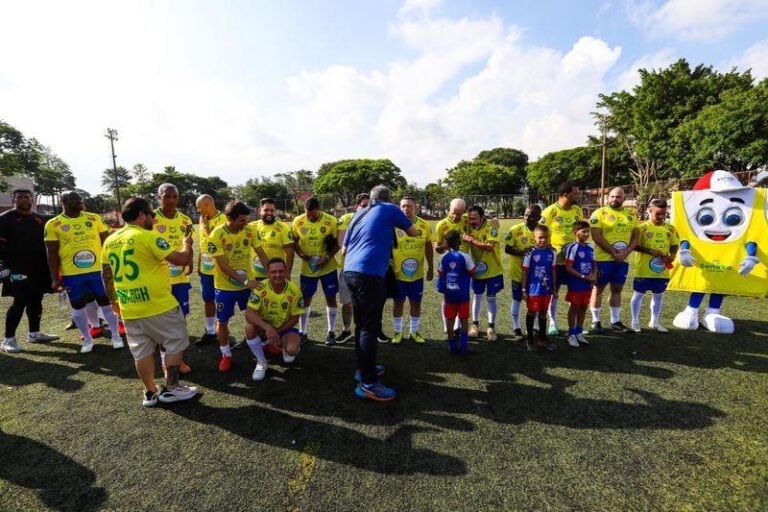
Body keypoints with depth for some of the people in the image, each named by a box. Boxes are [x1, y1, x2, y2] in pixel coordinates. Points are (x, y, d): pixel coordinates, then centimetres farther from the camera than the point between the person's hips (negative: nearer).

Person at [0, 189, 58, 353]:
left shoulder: (39, 219, 15)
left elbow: (46, 242, 20)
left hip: (39, 267, 6)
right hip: (18, 269, -6)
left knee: (36, 300, 11)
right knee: (20, 302, -7)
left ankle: (34, 333, 22)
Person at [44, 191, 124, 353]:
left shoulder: (94, 218, 2)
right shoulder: (53, 224, -1)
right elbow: (52, 253, 0)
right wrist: (55, 278, -3)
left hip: (98, 270, 0)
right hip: (71, 274, 0)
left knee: (106, 303, 7)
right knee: (78, 307, 11)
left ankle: (115, 336, 21)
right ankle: (87, 339, 28)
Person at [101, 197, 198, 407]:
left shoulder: (110, 241, 8)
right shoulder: (149, 237, -15)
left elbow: (106, 274, 16)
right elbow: (183, 259, -18)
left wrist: (114, 299, 26)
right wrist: (187, 245, 2)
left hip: (129, 308, 7)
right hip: (158, 305, -7)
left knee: (142, 351, 16)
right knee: (175, 343, 10)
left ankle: (150, 392, 27)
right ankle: (171, 389, 16)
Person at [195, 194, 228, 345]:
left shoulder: (222, 219, -15)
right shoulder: (203, 219, 9)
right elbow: (202, 243, 16)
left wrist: (206, 226, -15)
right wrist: (199, 264, 17)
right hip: (206, 269, 7)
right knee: (208, 300, 15)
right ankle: (210, 331, 28)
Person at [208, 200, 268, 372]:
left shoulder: (250, 231, -11)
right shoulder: (217, 235, -22)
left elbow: (261, 254, -3)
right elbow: (223, 266, -23)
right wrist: (245, 281, -27)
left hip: (249, 283, 3)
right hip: (225, 287, -3)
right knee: (222, 322, 8)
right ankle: (226, 355, 29)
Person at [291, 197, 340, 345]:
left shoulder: (331, 221, -14)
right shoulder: (298, 222, -8)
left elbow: (337, 242, -6)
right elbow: (295, 242, 3)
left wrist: (328, 257, -19)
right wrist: (301, 254, -15)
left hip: (328, 267, -1)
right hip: (307, 268, 2)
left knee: (331, 298, 5)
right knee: (305, 299, 8)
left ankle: (331, 332, 21)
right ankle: (303, 332, 24)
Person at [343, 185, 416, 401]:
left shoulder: (358, 214, 21)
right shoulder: (390, 209, 5)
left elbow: (345, 248, 25)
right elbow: (414, 233, 18)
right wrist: (403, 227, 39)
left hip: (351, 271, 7)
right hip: (370, 273, -7)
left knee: (361, 324, 17)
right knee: (370, 327, -4)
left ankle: (364, 368, 29)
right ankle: (368, 383, 0)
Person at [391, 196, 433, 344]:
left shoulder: (424, 225, -2)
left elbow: (428, 247, 8)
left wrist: (430, 268, 8)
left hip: (417, 274, 2)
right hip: (397, 273, -2)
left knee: (416, 303, 12)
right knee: (398, 302, 11)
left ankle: (414, 332, 29)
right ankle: (398, 332, 26)